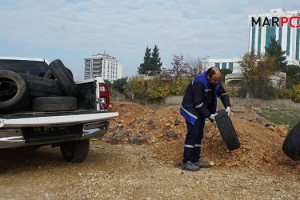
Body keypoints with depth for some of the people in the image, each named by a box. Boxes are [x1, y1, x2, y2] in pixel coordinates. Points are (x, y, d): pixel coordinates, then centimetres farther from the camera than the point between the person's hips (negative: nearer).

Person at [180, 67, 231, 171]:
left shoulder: (215, 82, -2)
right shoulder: (199, 83, -28)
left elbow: (223, 94, 5)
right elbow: (198, 103, -27)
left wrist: (227, 106, -12)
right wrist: (209, 115, -22)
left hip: (201, 110, 9)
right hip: (191, 109, -9)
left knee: (199, 135, 9)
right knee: (193, 134, -13)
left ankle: (195, 160, 17)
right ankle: (186, 162, -8)